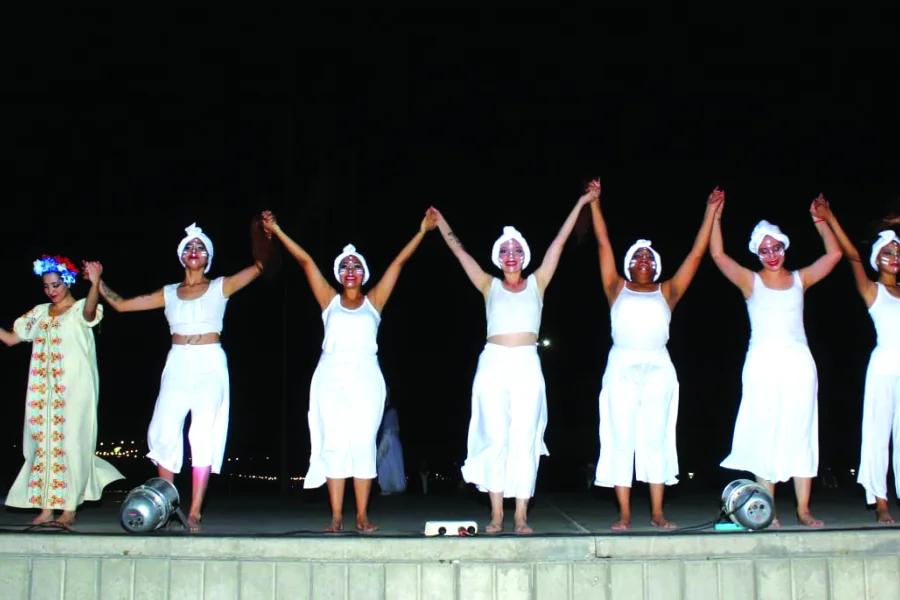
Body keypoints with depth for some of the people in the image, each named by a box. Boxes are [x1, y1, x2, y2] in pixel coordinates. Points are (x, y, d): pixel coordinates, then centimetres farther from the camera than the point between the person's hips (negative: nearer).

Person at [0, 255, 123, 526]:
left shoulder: (79, 310, -2)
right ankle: (46, 508, 5)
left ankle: (69, 508, -2)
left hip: (74, 389, -5)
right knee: (43, 443, 2)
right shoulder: (39, 313, 15)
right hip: (44, 390, 6)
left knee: (70, 443, -6)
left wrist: (95, 284, -45)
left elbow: (90, 310, -27)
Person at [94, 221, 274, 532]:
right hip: (177, 365, 3)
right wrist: (98, 282, 13)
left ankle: (195, 512, -10)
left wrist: (261, 232, -11)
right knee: (164, 431, -7)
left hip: (209, 365, -3)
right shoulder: (169, 293, 14)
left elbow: (260, 264, 0)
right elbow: (121, 304, 17)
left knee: (203, 434, -12)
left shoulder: (220, 287, 7)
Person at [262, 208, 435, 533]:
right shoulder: (330, 300, 14)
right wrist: (277, 231, 11)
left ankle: (362, 516, 1)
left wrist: (422, 231, 13)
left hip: (365, 376, 0)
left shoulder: (373, 301, 13)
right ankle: (336, 516, 0)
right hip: (331, 374, 0)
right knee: (334, 443, -3)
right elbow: (305, 261, 11)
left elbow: (399, 262, 12)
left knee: (364, 443, -3)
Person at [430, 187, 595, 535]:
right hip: (493, 363, 0)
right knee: (495, 437, -3)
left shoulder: (536, 283, 12)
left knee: (524, 438, -4)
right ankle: (496, 512, 2)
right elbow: (459, 251, 18)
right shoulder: (490, 286, 12)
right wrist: (440, 222, 23)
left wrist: (580, 204, 13)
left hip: (527, 366, 0)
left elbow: (559, 242, 12)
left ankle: (521, 515, -2)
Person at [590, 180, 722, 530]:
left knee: (655, 439, 1)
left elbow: (697, 254, 13)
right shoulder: (617, 289, 12)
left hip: (658, 369, 1)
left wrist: (711, 212, 12)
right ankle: (624, 514, 0)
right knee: (621, 439, -2)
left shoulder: (666, 292, 13)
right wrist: (595, 203, 9)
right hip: (622, 367, -1)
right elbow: (603, 244, 10)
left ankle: (657, 513, 4)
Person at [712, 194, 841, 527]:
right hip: (762, 362, -2)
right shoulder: (750, 281, 7)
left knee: (801, 433, 1)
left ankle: (803, 509, 4)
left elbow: (834, 254, 10)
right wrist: (715, 218, -3)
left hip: (798, 362, 2)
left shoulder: (800, 279, 14)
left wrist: (819, 219, 8)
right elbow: (718, 254, -2)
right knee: (765, 434, -3)